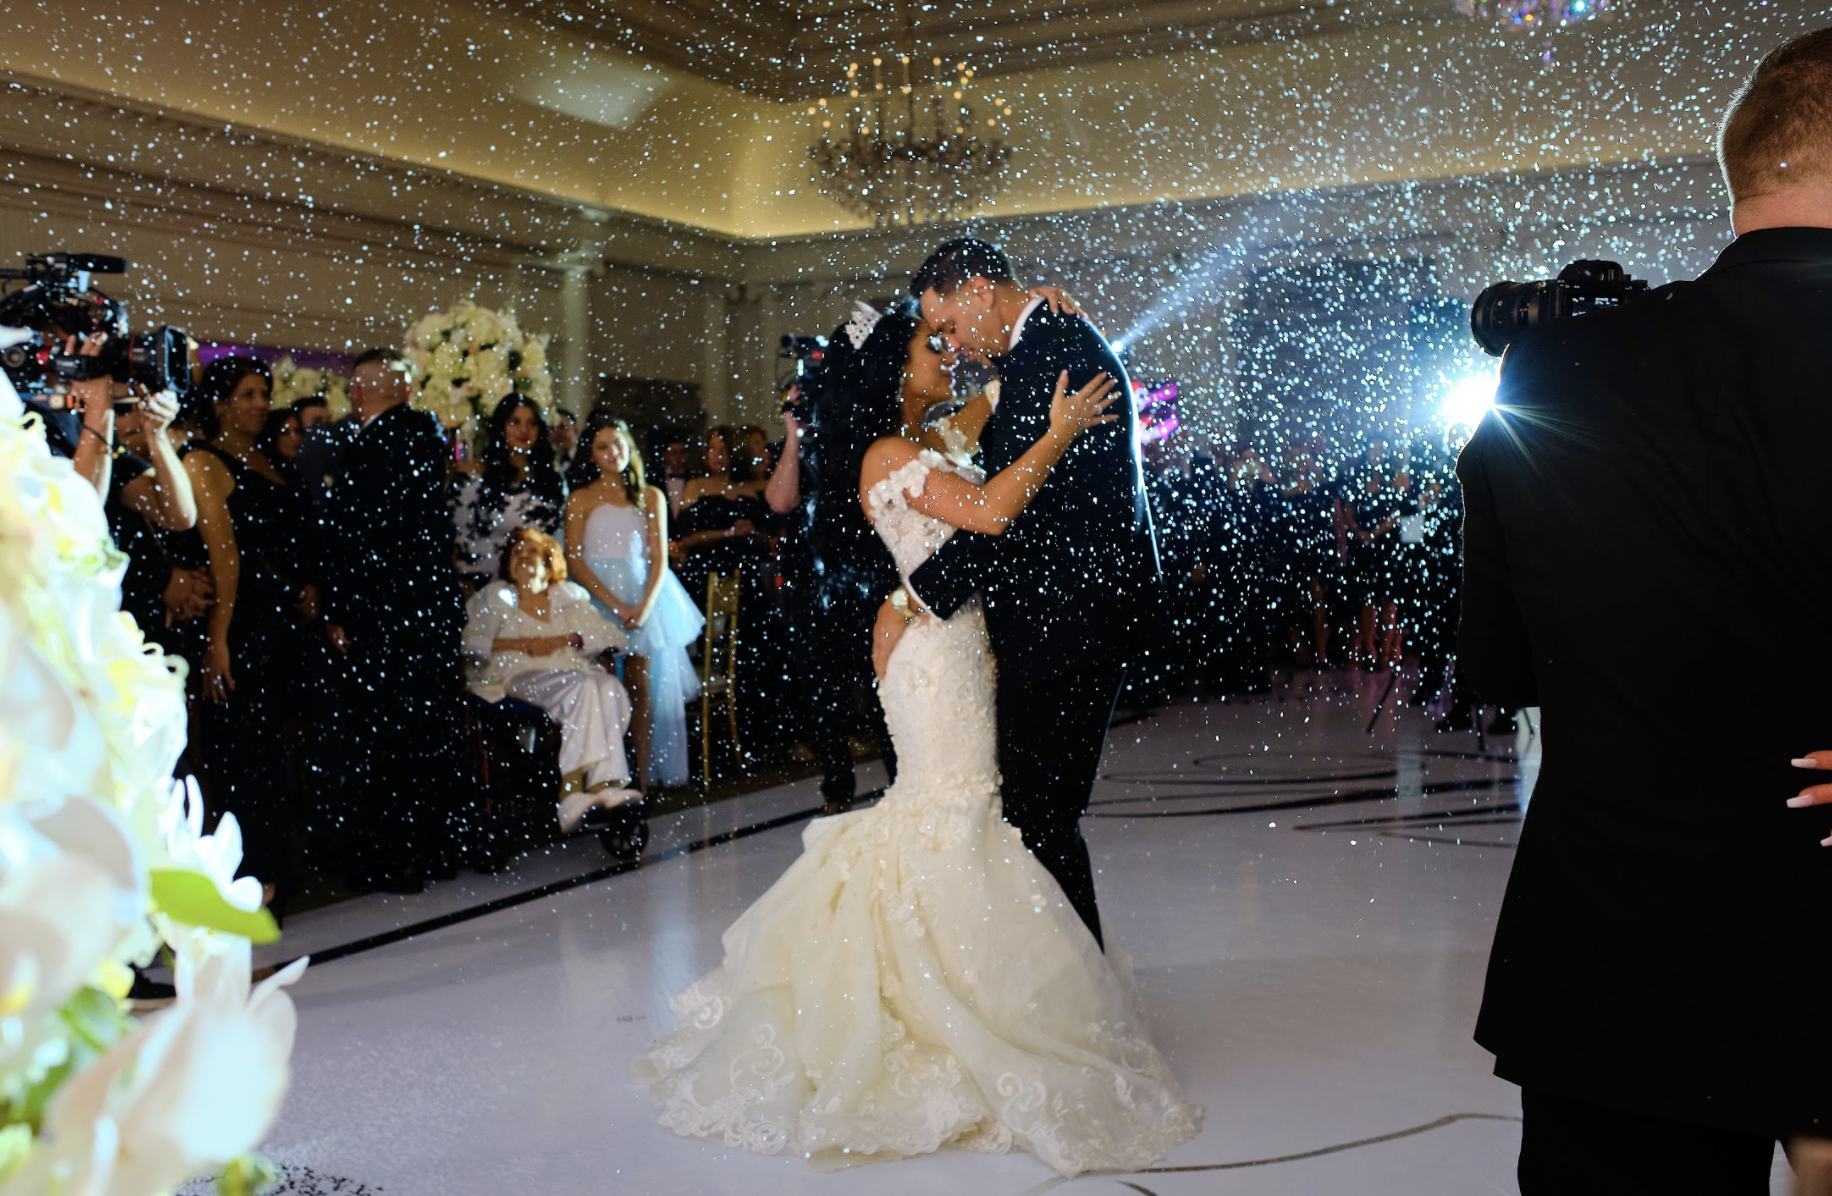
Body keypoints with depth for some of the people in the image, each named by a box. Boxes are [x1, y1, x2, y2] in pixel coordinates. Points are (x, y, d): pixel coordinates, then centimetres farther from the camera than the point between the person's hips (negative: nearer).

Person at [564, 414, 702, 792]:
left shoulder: (650, 497, 10)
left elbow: (659, 559, 5)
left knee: (642, 688, -1)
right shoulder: (581, 499, 4)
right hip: (597, 597, -2)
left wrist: (645, 605, -11)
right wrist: (616, 605, -14)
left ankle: (643, 777, 1)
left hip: (643, 595, 2)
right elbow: (574, 561, -4)